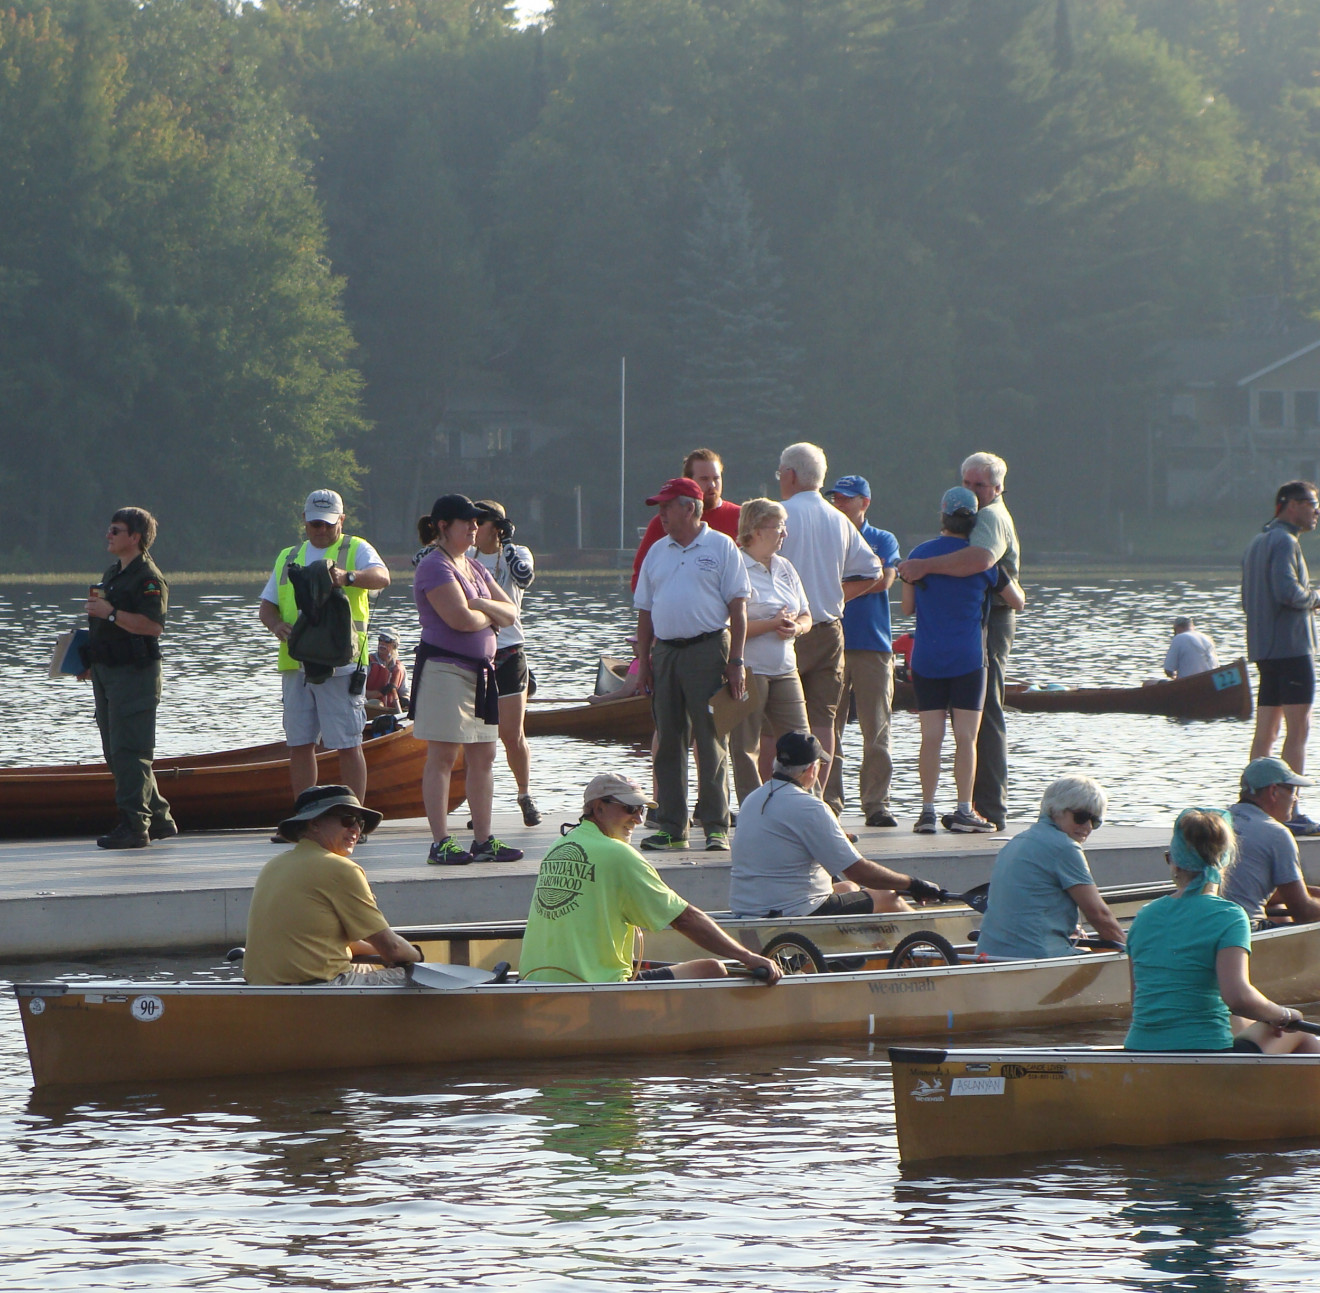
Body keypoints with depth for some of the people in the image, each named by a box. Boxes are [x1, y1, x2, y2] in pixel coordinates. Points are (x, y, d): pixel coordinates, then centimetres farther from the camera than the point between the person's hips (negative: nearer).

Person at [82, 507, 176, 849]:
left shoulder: (148, 578, -11)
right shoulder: (112, 575, 19)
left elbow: (153, 625, -23)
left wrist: (110, 613, -23)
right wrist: (89, 661, 18)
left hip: (134, 675, -10)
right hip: (106, 673, 10)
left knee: (129, 752, -11)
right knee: (116, 753, 12)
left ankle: (133, 825, -11)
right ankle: (159, 819, 20)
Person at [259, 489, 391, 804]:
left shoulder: (356, 550, 4)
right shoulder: (288, 558, 20)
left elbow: (382, 577, -16)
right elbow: (267, 605, 18)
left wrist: (348, 577, -36)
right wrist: (277, 625, -6)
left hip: (340, 663, -5)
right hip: (296, 664, 5)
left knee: (348, 745, -7)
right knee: (299, 745, 7)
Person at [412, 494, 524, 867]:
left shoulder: (475, 569, 18)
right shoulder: (435, 567, -10)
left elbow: (511, 612, 13)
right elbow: (459, 618, -21)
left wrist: (481, 605, -7)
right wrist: (491, 616, 0)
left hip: (480, 671, 9)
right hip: (444, 667, -9)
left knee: (483, 757, 7)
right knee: (443, 756, -8)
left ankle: (483, 840, 11)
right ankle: (440, 843, -9)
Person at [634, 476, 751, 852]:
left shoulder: (720, 547, 0)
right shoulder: (657, 553, 15)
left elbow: (738, 607, -4)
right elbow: (645, 612, 18)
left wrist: (735, 661, -10)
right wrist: (643, 660, 9)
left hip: (707, 651, -5)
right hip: (665, 652, 5)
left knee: (711, 743, -5)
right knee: (667, 742, 6)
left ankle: (716, 828, -2)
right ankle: (671, 827, 11)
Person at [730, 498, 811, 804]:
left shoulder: (784, 568, 16)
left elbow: (805, 616, 20)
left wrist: (796, 627, -4)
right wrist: (773, 623, -17)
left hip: (784, 670, 7)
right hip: (748, 672, -7)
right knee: (746, 747, -1)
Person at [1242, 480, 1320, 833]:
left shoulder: (1257, 543, 18)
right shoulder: (1283, 542, -11)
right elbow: (1288, 592, -24)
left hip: (1263, 650, 9)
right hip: (1291, 648, -9)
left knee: (1265, 733, 10)